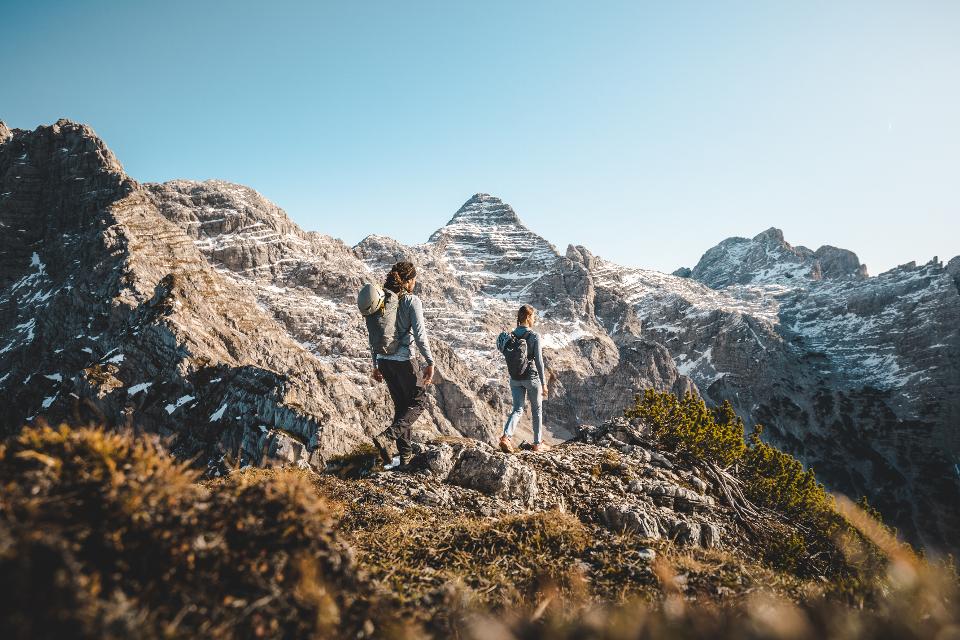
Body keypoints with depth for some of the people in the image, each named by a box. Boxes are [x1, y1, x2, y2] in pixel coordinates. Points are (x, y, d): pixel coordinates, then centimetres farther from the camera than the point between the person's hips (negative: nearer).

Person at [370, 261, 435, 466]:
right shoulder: (412, 301, -10)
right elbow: (420, 335, -15)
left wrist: (376, 365, 17)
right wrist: (430, 362, -9)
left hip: (383, 359, 7)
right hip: (403, 360, -6)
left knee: (401, 405, 17)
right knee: (418, 403, 9)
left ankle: (405, 454, 19)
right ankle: (386, 437, -11)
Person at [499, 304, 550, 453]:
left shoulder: (512, 335, 2)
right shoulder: (534, 336, -15)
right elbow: (539, 361, -15)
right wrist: (543, 384, -10)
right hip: (531, 377, -4)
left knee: (517, 409, 10)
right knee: (537, 410, 13)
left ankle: (506, 436, -14)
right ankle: (538, 443, 23)